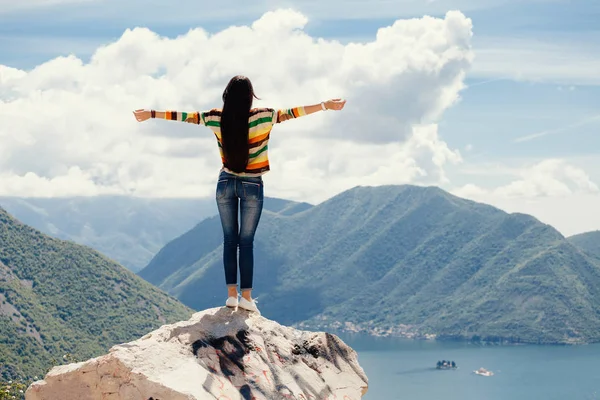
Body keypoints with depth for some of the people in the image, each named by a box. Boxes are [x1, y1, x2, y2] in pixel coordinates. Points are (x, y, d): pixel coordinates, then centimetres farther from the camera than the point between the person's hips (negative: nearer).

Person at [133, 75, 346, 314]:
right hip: (252, 186, -2)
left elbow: (185, 116, 3)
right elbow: (291, 113, -12)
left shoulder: (216, 118, -6)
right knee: (246, 241, 1)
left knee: (229, 240, 8)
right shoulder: (262, 117, -14)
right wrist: (326, 105, -6)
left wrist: (152, 114, 13)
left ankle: (231, 294, 4)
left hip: (226, 184, 2)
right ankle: (246, 296, -1)